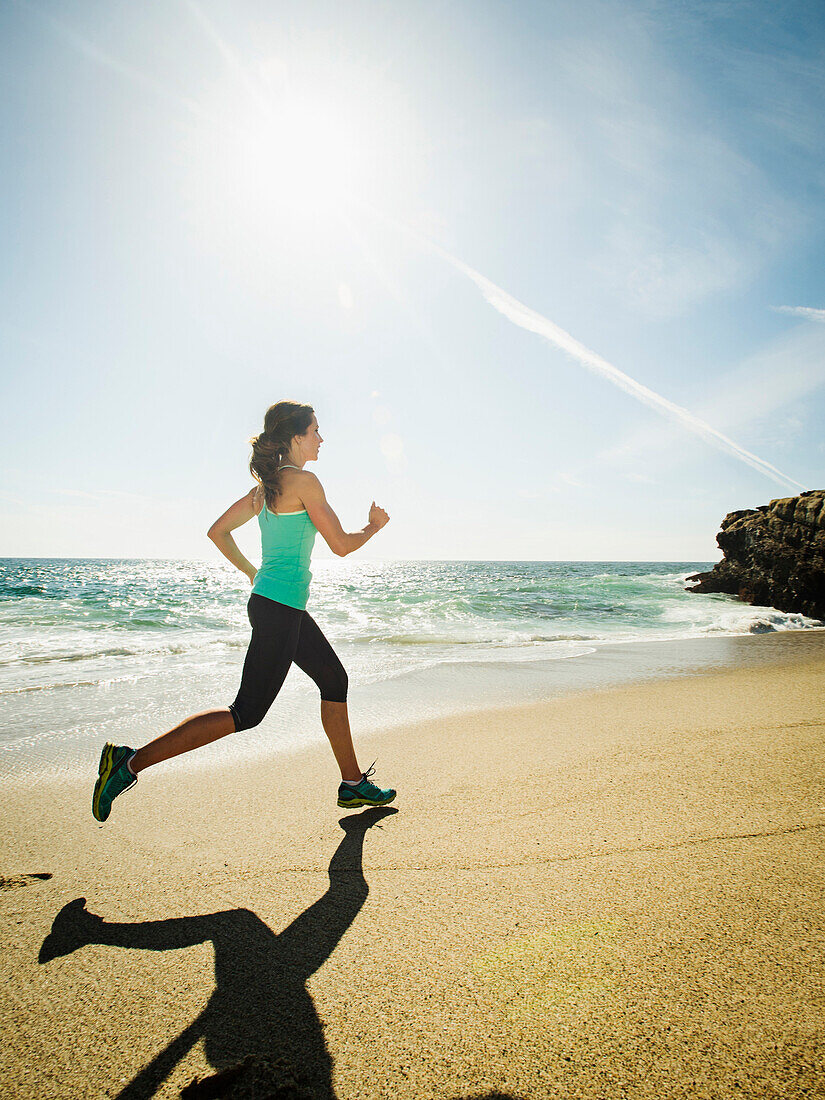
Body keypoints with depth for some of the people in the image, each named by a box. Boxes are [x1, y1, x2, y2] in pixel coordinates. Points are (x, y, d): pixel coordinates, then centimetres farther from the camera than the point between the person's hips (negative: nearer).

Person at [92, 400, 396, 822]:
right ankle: (131, 761, -2)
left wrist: (253, 574, 23)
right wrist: (374, 526, 9)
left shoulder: (266, 486, 13)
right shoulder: (304, 481, -12)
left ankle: (353, 783, 27)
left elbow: (217, 531, 16)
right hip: (280, 607, -10)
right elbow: (341, 545, -10)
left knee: (335, 680, 17)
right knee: (246, 713, -5)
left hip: (274, 602, 10)